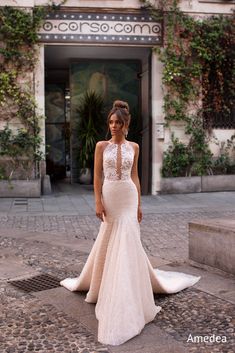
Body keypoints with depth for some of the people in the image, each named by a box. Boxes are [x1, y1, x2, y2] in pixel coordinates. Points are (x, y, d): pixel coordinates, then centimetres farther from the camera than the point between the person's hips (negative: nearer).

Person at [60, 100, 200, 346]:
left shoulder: (133, 147, 5)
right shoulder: (101, 146, 2)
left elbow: (135, 176, 8)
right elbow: (97, 176, 0)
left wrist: (139, 205, 4)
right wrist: (98, 202, -9)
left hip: (128, 198, 0)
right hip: (110, 198, 0)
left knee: (125, 244, -3)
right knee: (108, 243, 8)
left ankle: (125, 298, 7)